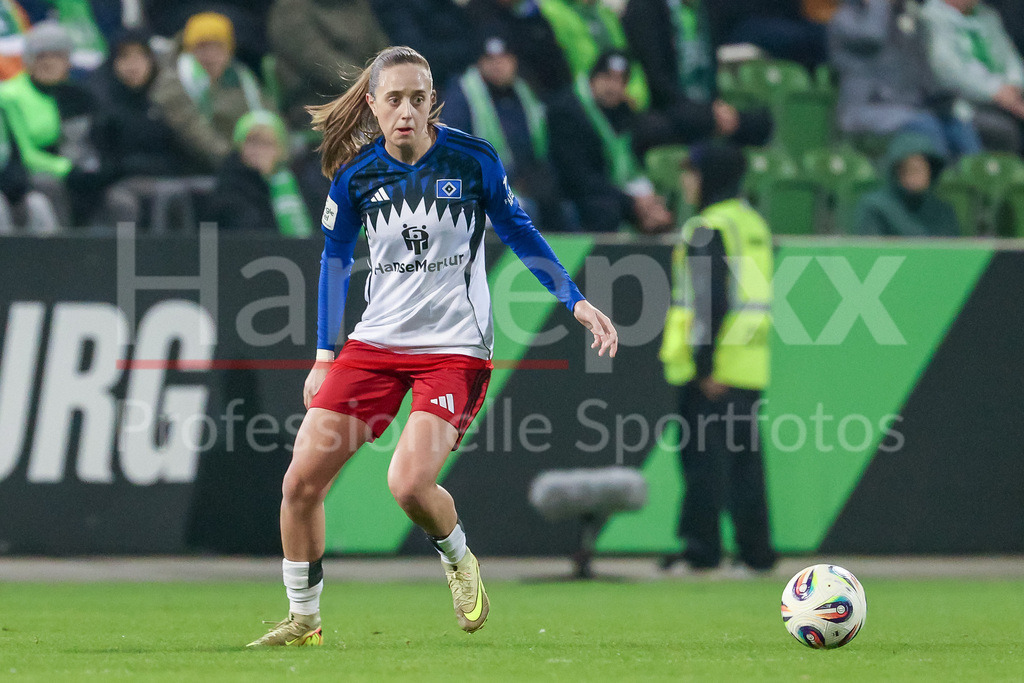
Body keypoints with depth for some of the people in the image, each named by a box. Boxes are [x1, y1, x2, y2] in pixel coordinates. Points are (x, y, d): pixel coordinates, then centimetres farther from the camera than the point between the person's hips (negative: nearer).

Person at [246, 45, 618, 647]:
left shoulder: (472, 159, -8)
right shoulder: (356, 173, -2)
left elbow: (520, 232, 7)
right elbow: (336, 258, 12)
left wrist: (576, 301, 1)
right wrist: (324, 357, 11)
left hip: (456, 346, -3)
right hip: (376, 342, 4)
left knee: (409, 483, -22)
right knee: (301, 480, -5)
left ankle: (459, 559, 12)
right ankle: (304, 619, 13)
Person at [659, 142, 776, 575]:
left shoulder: (708, 230, -11)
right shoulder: (755, 223, 16)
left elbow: (711, 300, -18)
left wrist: (704, 362, -19)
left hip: (714, 363, -8)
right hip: (752, 364, 8)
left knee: (703, 456, -4)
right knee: (745, 455, 11)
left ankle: (702, 547, -5)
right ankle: (756, 551, 11)